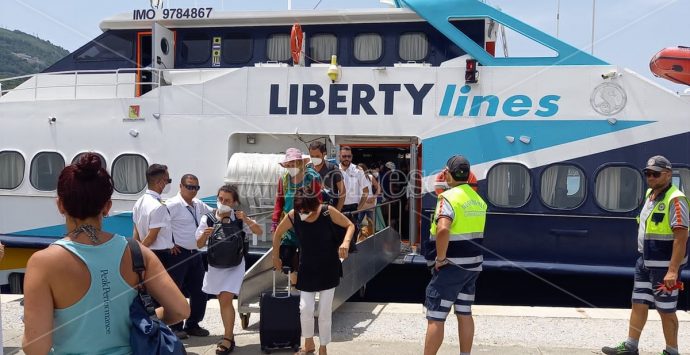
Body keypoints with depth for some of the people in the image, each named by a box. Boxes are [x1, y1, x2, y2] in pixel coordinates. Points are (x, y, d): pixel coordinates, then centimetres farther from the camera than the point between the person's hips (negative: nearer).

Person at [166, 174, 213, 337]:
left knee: (199, 291, 13)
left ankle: (193, 325, 26)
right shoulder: (173, 205, -15)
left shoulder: (199, 205, 10)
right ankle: (175, 328, 11)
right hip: (179, 254, -8)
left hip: (195, 254, 8)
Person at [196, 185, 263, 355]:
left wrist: (246, 219, -25)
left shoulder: (239, 219, -8)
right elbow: (199, 245, -3)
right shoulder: (207, 219, -8)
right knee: (223, 301, 12)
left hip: (234, 265, -2)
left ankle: (228, 339, -2)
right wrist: (205, 235, -25)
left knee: (225, 300, -10)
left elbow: (259, 231, -10)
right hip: (215, 265, 3)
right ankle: (229, 335, 28)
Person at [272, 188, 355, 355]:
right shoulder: (293, 216, -15)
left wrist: (346, 242, -26)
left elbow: (350, 225, -7)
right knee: (305, 309, -3)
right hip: (307, 268, 1)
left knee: (325, 311, 4)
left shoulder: (328, 211, -19)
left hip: (329, 268, -1)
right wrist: (275, 256, 11)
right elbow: (278, 233, 3)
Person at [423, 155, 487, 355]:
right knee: (465, 313, 16)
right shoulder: (478, 200, 11)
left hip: (451, 266, -8)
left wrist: (440, 258, -21)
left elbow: (443, 229, -32)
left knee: (435, 317, -1)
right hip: (472, 265, 8)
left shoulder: (449, 197, -16)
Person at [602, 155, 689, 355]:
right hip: (644, 261, 8)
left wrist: (673, 270, -27)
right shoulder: (650, 195, 11)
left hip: (664, 265, -8)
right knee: (638, 304, 11)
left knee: (665, 309, 4)